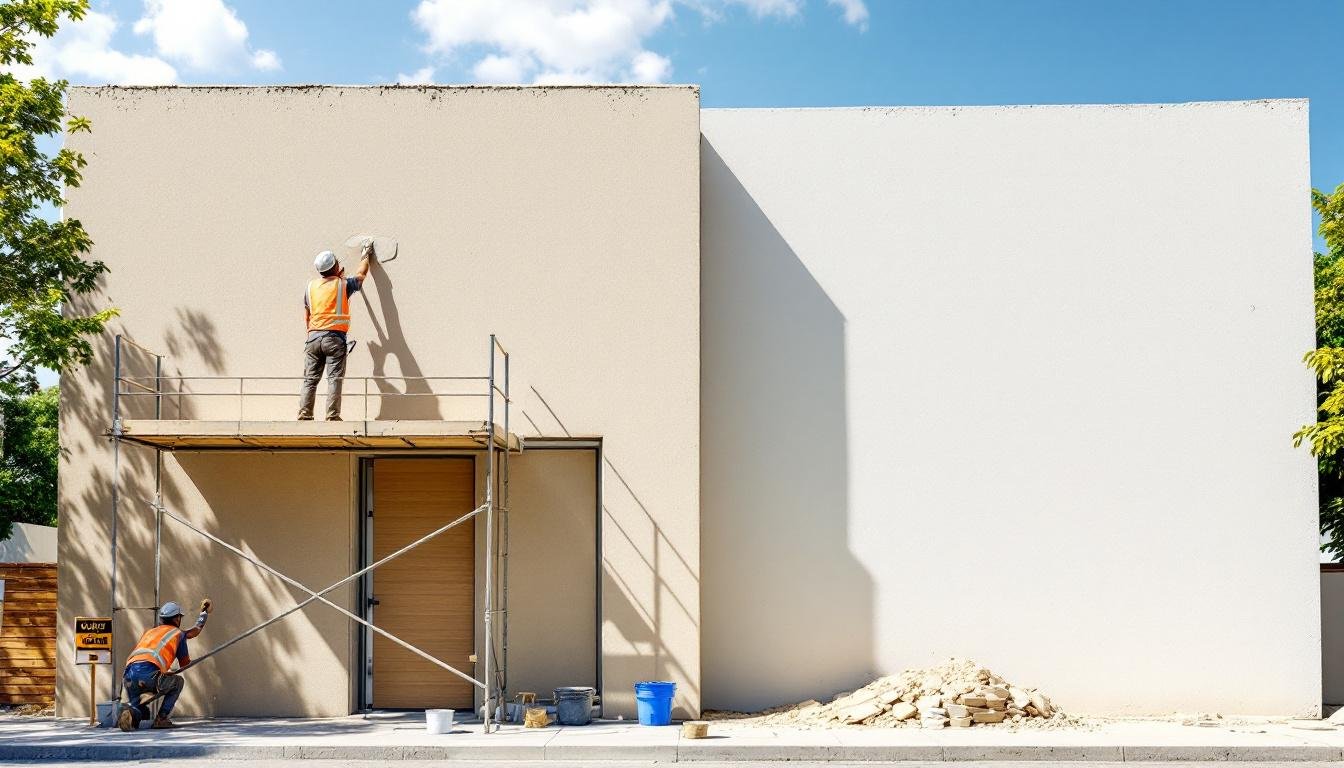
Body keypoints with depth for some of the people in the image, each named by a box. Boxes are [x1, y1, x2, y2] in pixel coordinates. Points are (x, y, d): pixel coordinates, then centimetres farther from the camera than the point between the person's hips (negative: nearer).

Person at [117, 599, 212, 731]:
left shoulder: (149, 631, 34)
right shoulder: (178, 633, 21)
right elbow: (185, 664, 26)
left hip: (129, 674, 5)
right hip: (149, 674, -5)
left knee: (138, 709, 21)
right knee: (178, 682, 22)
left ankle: (132, 713, -16)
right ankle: (161, 719, 8)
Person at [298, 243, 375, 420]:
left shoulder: (311, 286, 10)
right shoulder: (343, 284, -1)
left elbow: (306, 316, 15)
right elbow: (361, 274, 18)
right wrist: (366, 256, 35)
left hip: (313, 337, 4)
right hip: (334, 337, -4)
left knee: (310, 379, 6)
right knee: (334, 379, -5)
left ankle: (304, 415, 4)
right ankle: (332, 416, -10)